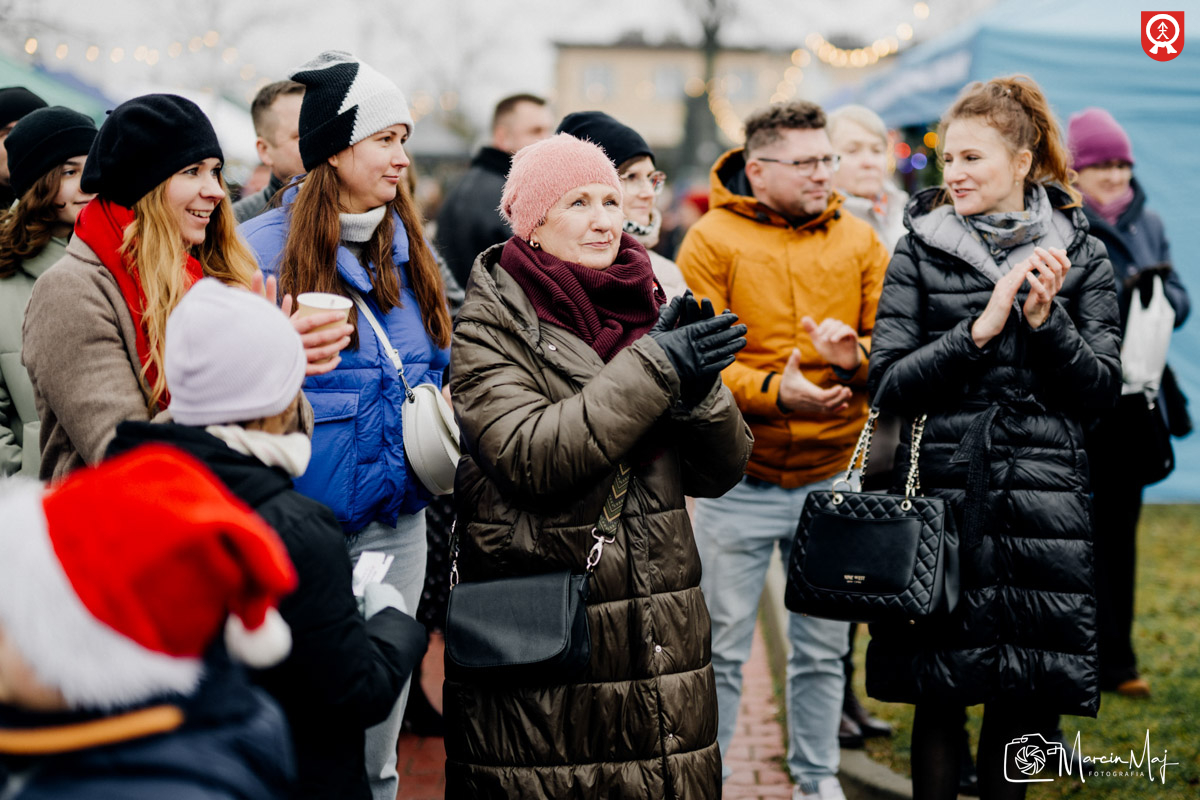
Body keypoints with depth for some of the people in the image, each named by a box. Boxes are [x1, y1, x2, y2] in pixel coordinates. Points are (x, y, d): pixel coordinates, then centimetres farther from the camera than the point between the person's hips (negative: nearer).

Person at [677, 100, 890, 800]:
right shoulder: (712, 242, -5)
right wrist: (773, 391, -25)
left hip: (833, 476, 3)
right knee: (721, 649, 3)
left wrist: (858, 358, -20)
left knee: (823, 649, 14)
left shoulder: (860, 241, 7)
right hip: (740, 481, -3)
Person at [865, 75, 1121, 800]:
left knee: (1026, 699, 7)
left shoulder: (1080, 255, 6)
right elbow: (890, 383, -5)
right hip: (943, 492, -1)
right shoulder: (920, 252, 4)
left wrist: (1044, 319, -14)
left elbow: (1102, 387, 2)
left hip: (1044, 500, 1)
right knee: (940, 695, 3)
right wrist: (982, 328, -16)